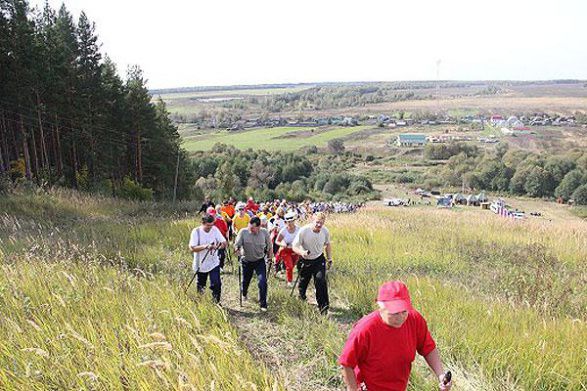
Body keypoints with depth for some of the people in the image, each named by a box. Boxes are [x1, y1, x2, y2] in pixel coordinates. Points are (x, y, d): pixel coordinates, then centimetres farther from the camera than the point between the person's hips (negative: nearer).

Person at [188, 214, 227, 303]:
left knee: (216, 284, -8)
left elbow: (224, 242, -3)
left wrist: (220, 245, -26)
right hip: (201, 264, -1)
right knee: (201, 286, 16)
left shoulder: (215, 229, -4)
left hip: (214, 263, 1)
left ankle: (217, 302, 9)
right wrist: (205, 246, -32)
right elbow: (192, 248, -19)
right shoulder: (196, 231, -13)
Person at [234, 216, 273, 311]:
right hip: (246, 261, 1)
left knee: (262, 282, -13)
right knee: (246, 280, 20)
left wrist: (270, 254, 8)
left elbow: (269, 245, 0)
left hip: (260, 261, -1)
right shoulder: (243, 232, -20)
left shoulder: (264, 232, -15)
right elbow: (237, 244, -18)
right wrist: (237, 249, -38)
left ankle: (263, 304, 2)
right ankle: (244, 294, 54)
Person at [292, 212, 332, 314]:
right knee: (303, 282, 14)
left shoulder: (325, 231, -11)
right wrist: (301, 252, -39)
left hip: (319, 260, 1)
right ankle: (301, 297, 48)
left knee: (321, 280, -18)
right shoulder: (303, 230, -23)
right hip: (305, 261, -1)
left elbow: (327, 244, 10)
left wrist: (329, 258, 11)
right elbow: (295, 246, -19)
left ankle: (323, 306, -9)